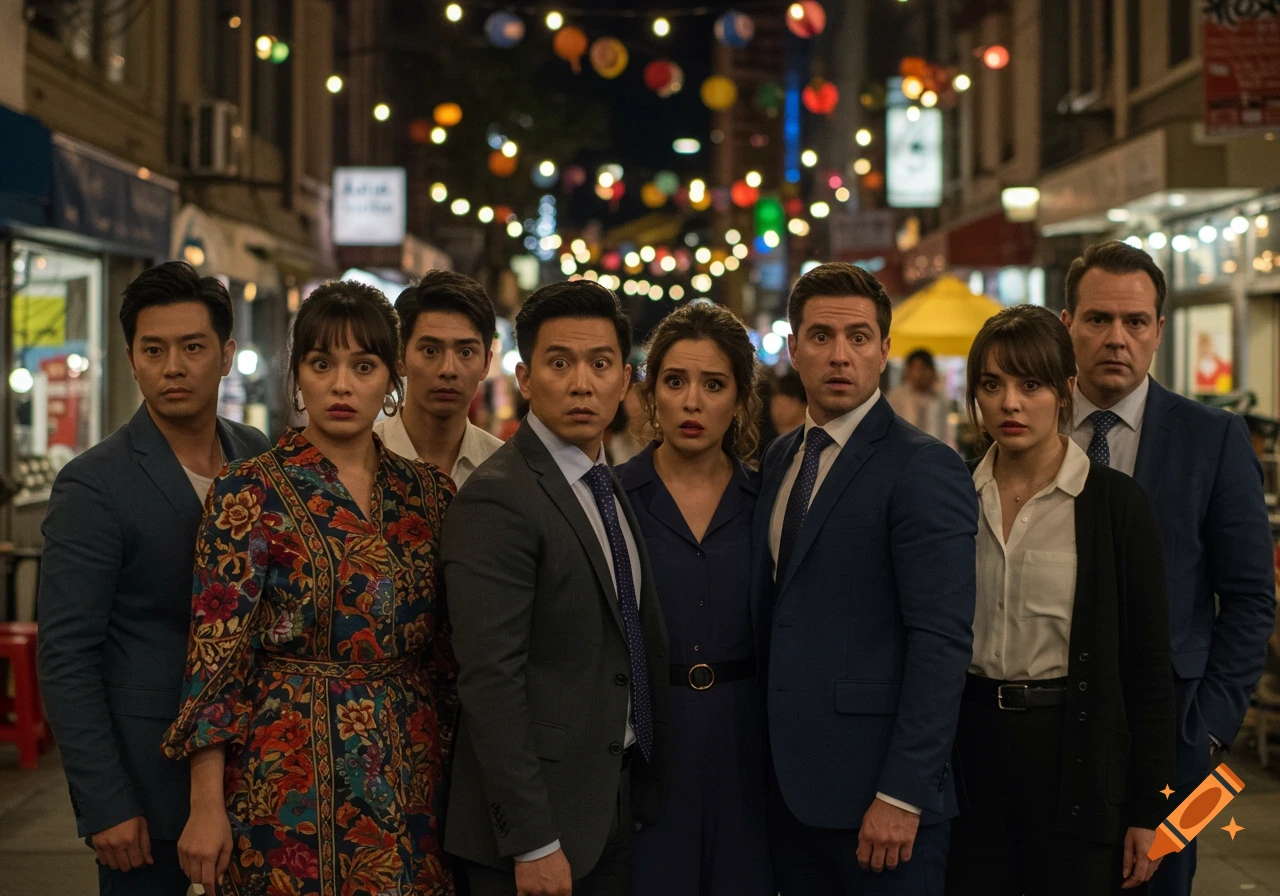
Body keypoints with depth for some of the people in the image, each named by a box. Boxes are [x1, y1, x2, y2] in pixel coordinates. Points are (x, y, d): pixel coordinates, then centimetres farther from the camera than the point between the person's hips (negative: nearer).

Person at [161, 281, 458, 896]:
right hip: (290, 773, -4)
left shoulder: (427, 492, 7)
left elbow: (447, 651, 12)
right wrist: (206, 809, -12)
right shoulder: (249, 493, -6)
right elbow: (216, 654, -9)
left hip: (409, 772, 4)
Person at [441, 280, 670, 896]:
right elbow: (490, 681, -21)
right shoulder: (498, 498, -17)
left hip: (618, 798, 8)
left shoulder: (613, 487, 11)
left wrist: (643, 793, 11)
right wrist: (533, 843, -22)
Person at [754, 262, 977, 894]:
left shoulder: (924, 468, -11)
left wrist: (902, 794, -20)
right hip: (789, 783, 7)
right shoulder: (780, 459, 12)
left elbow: (942, 641, -17)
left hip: (875, 794, -7)